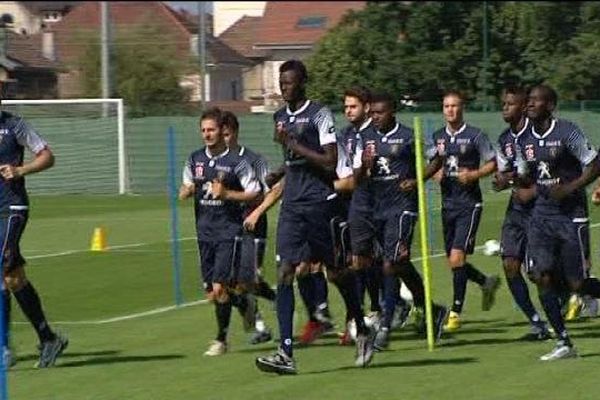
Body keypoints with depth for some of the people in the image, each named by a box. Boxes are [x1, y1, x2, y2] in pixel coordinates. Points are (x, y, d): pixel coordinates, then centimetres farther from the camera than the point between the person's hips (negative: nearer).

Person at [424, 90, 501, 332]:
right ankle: (487, 283, 36)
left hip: (469, 203, -6)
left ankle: (456, 311, -10)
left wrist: (474, 174, -15)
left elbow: (492, 163, 0)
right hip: (448, 202, 6)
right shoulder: (438, 137, 11)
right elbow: (433, 167, 19)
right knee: (453, 261, 9)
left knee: (457, 256, -15)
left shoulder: (475, 136, -4)